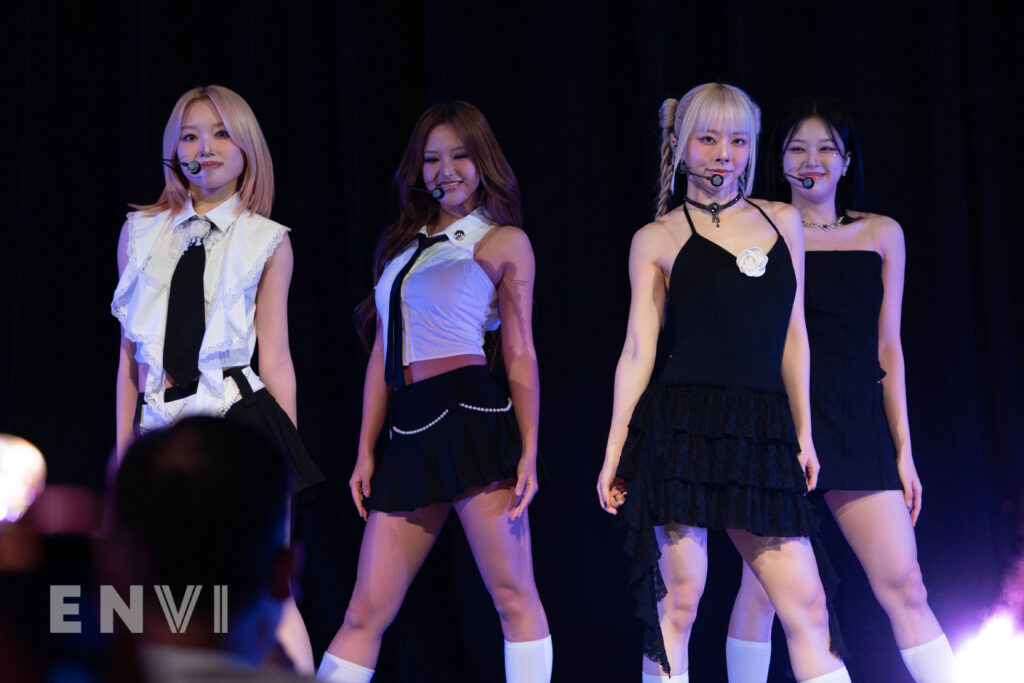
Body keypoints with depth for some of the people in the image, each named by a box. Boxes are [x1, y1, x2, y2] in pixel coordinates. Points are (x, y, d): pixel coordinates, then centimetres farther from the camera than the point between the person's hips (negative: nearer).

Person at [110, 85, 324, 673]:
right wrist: (124, 448, 12)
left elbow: (275, 357, 4)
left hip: (239, 422, -3)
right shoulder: (141, 233, 12)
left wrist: (286, 454, 1)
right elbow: (130, 351, 14)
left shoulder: (267, 242, 5)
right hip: (161, 427, 3)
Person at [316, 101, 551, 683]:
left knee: (514, 595, -5)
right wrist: (366, 451, 14)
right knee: (365, 613, 4)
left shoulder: (503, 241, 6)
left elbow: (520, 355, 2)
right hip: (409, 434, 5)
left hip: (473, 417, -5)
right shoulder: (400, 246, 21)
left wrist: (529, 452, -6)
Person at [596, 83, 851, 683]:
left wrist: (803, 433, 14)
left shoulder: (783, 222, 15)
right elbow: (638, 350, 4)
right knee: (678, 599, -4)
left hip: (763, 431, 3)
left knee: (807, 607, -1)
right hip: (682, 427, -3)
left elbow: (794, 336, 18)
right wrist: (614, 453, -1)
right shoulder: (658, 239, 6)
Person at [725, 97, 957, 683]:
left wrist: (903, 450, 8)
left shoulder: (881, 234, 12)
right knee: (763, 585, -1)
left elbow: (888, 349, 12)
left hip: (856, 421, 2)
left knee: (904, 585, -5)